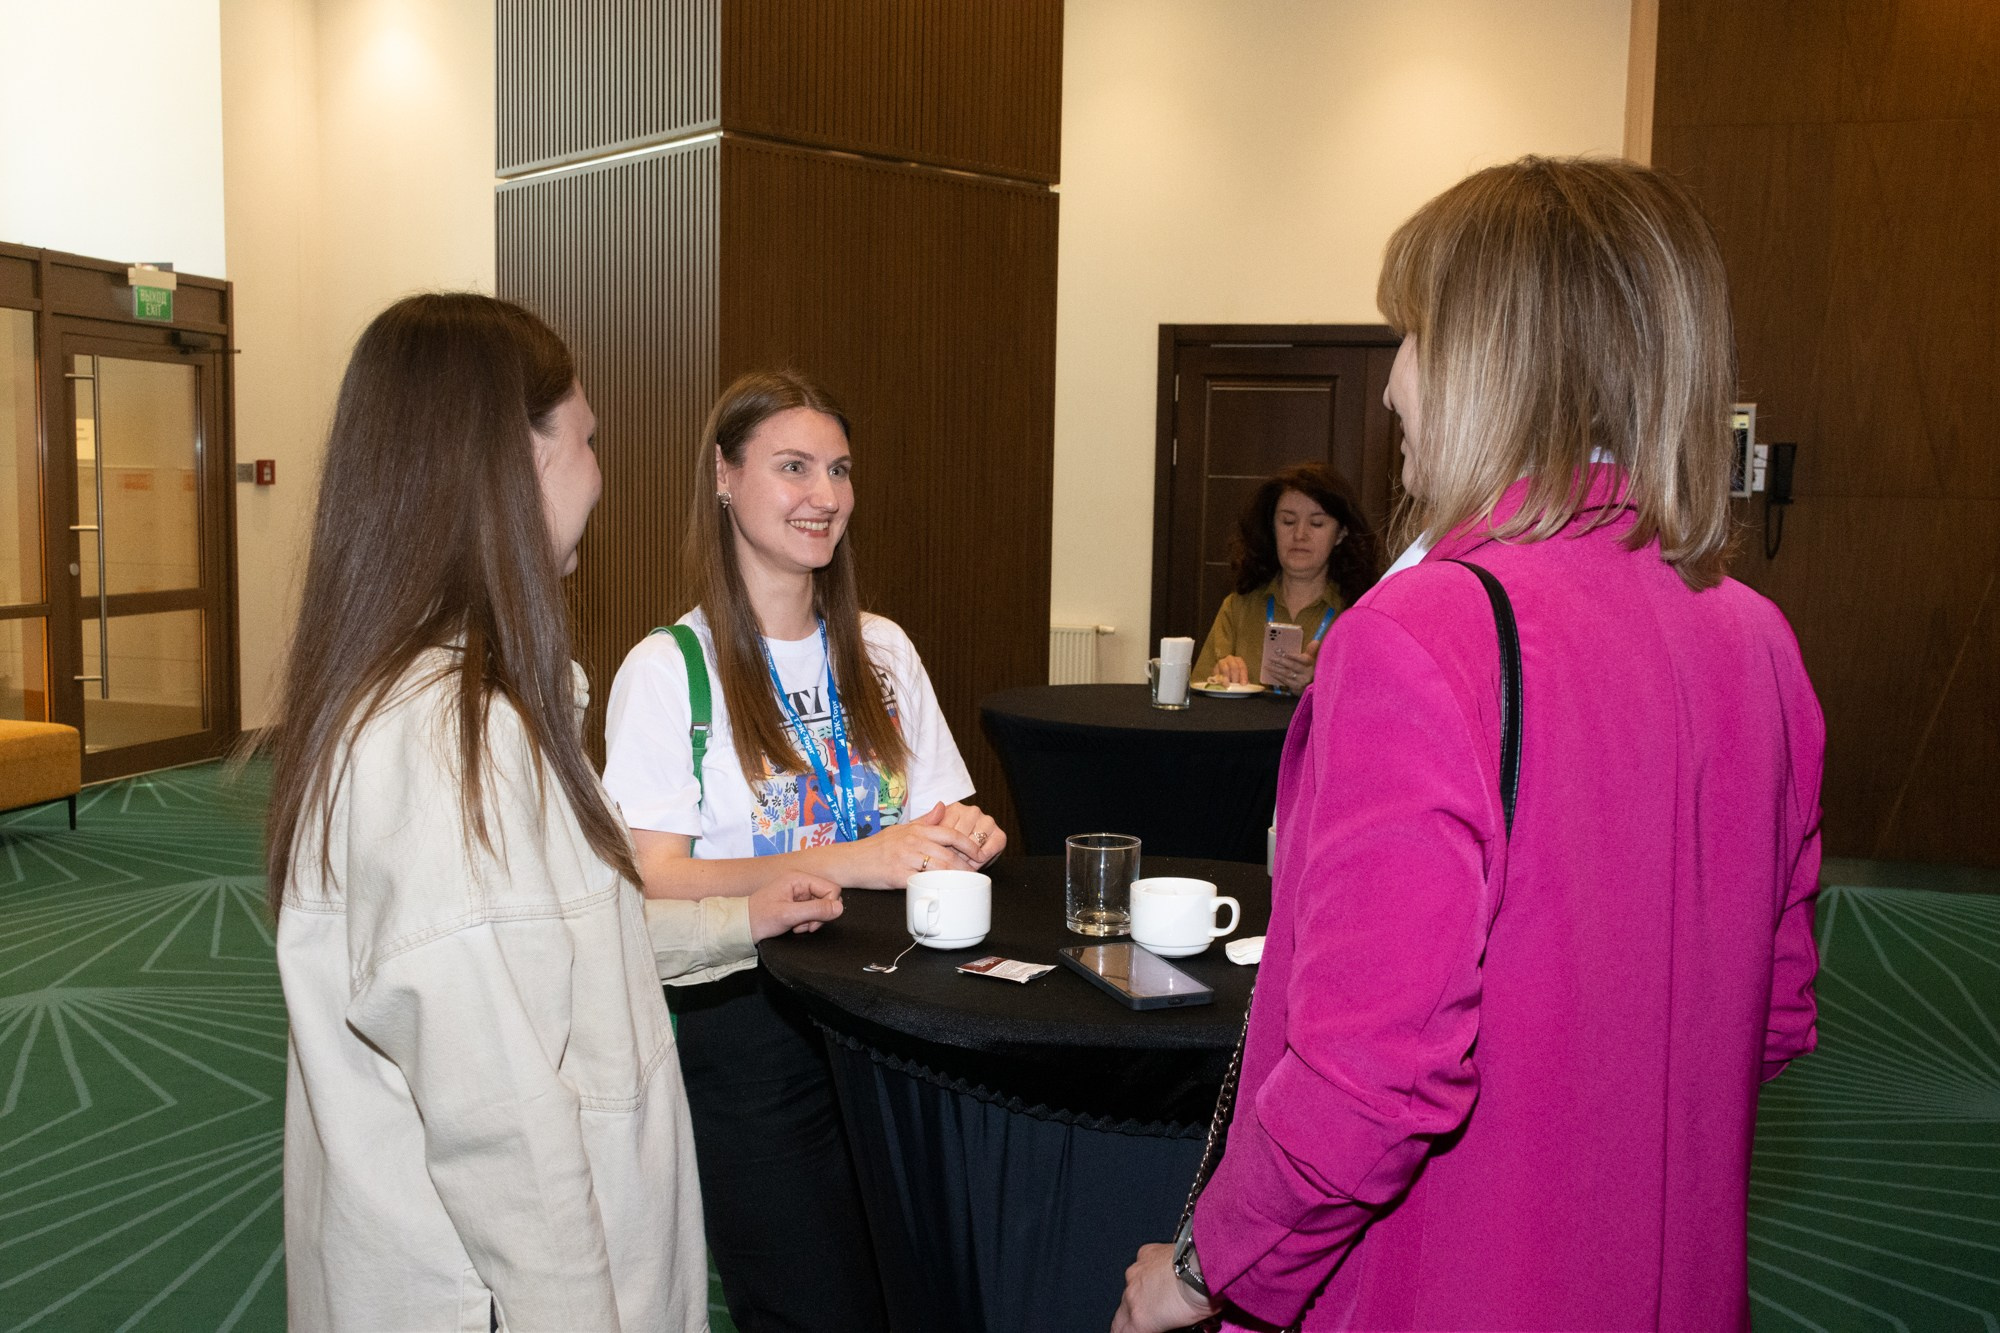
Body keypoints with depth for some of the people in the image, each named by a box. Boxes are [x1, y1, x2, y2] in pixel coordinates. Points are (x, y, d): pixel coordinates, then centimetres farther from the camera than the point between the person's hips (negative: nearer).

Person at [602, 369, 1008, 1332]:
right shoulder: (668, 670, -9)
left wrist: (963, 839, -13)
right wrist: (847, 862, -27)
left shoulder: (881, 651, 7)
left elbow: (941, 814, 12)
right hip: (747, 1026, -5)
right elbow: (654, 880, -17)